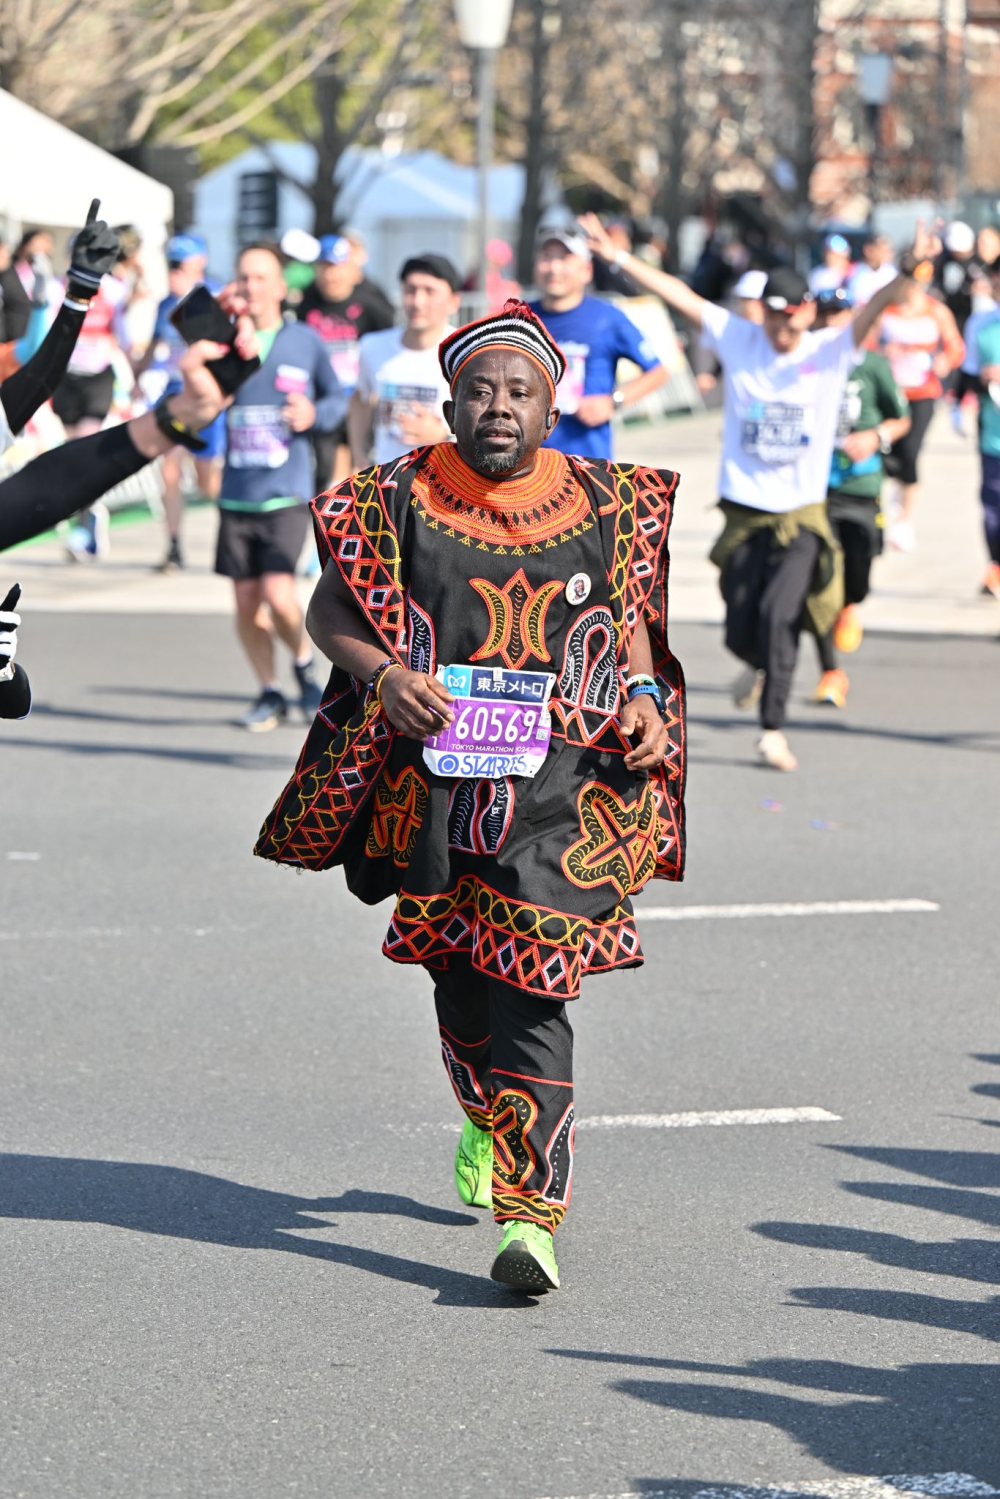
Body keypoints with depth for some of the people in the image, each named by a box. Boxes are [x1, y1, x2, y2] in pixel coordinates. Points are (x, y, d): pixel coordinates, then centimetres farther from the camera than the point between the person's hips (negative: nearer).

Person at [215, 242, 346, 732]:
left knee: (278, 594, -16)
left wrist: (315, 415, -7)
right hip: (236, 493, 2)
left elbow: (337, 397, 14)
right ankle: (269, 693, 22)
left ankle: (305, 662, 13)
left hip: (287, 494, -2)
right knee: (246, 600, 5)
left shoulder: (305, 342, 2)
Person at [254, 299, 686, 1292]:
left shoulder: (604, 505, 6)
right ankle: (485, 1115, 44)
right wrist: (385, 674, -14)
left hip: (563, 785, -1)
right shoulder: (400, 499, 2)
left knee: (533, 987, -11)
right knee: (457, 970, 11)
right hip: (436, 774, 1)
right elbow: (328, 613, 5)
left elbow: (631, 614, 19)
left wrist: (641, 696, 1)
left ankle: (531, 1212, -14)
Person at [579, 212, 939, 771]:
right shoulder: (738, 340, 2)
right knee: (741, 632, 5)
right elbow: (678, 294, 1)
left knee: (779, 613, -21)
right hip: (744, 514, 2)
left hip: (802, 516, -2)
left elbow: (873, 309, -19)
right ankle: (763, 666, 41)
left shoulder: (832, 351, -3)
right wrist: (616, 254, -1)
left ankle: (774, 729, -14)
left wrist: (908, 272, -37)